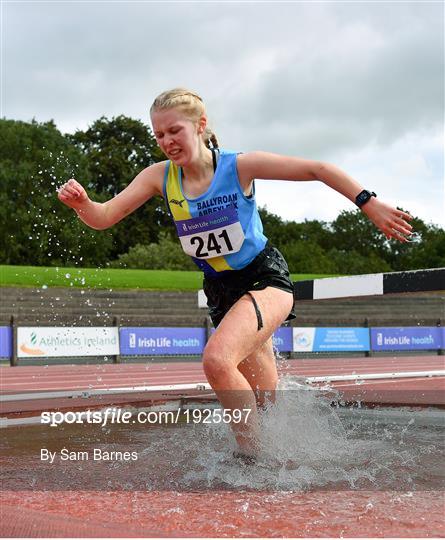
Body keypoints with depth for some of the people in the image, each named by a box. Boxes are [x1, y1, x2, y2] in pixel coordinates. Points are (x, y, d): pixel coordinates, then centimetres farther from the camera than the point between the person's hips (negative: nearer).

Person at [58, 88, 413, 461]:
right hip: (221, 291, 5)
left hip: (265, 277, -5)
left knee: (217, 360, -31)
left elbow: (317, 170, -12)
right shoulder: (160, 177, -6)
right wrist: (82, 203, -33)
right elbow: (104, 217, -11)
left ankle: (252, 458, -16)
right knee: (267, 402, 16)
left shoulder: (238, 166, -16)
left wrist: (370, 205, -16)